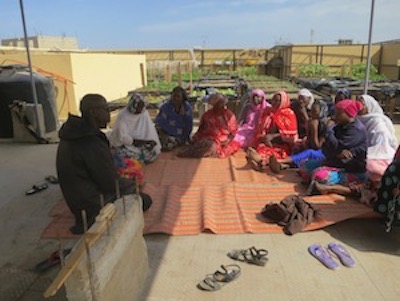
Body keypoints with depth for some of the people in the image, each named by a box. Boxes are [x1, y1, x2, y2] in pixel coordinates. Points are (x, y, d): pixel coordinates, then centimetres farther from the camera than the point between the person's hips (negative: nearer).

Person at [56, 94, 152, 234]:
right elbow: (112, 184, -21)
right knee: (145, 200, 3)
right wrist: (132, 183, -2)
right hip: (95, 205, -9)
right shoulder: (93, 144, -31)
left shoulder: (72, 135, 0)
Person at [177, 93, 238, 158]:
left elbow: (233, 131, 3)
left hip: (223, 141, 0)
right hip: (208, 138, 1)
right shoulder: (207, 115, 11)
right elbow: (201, 129, 14)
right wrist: (195, 138, -5)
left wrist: (228, 140, -15)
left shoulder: (229, 115, 5)